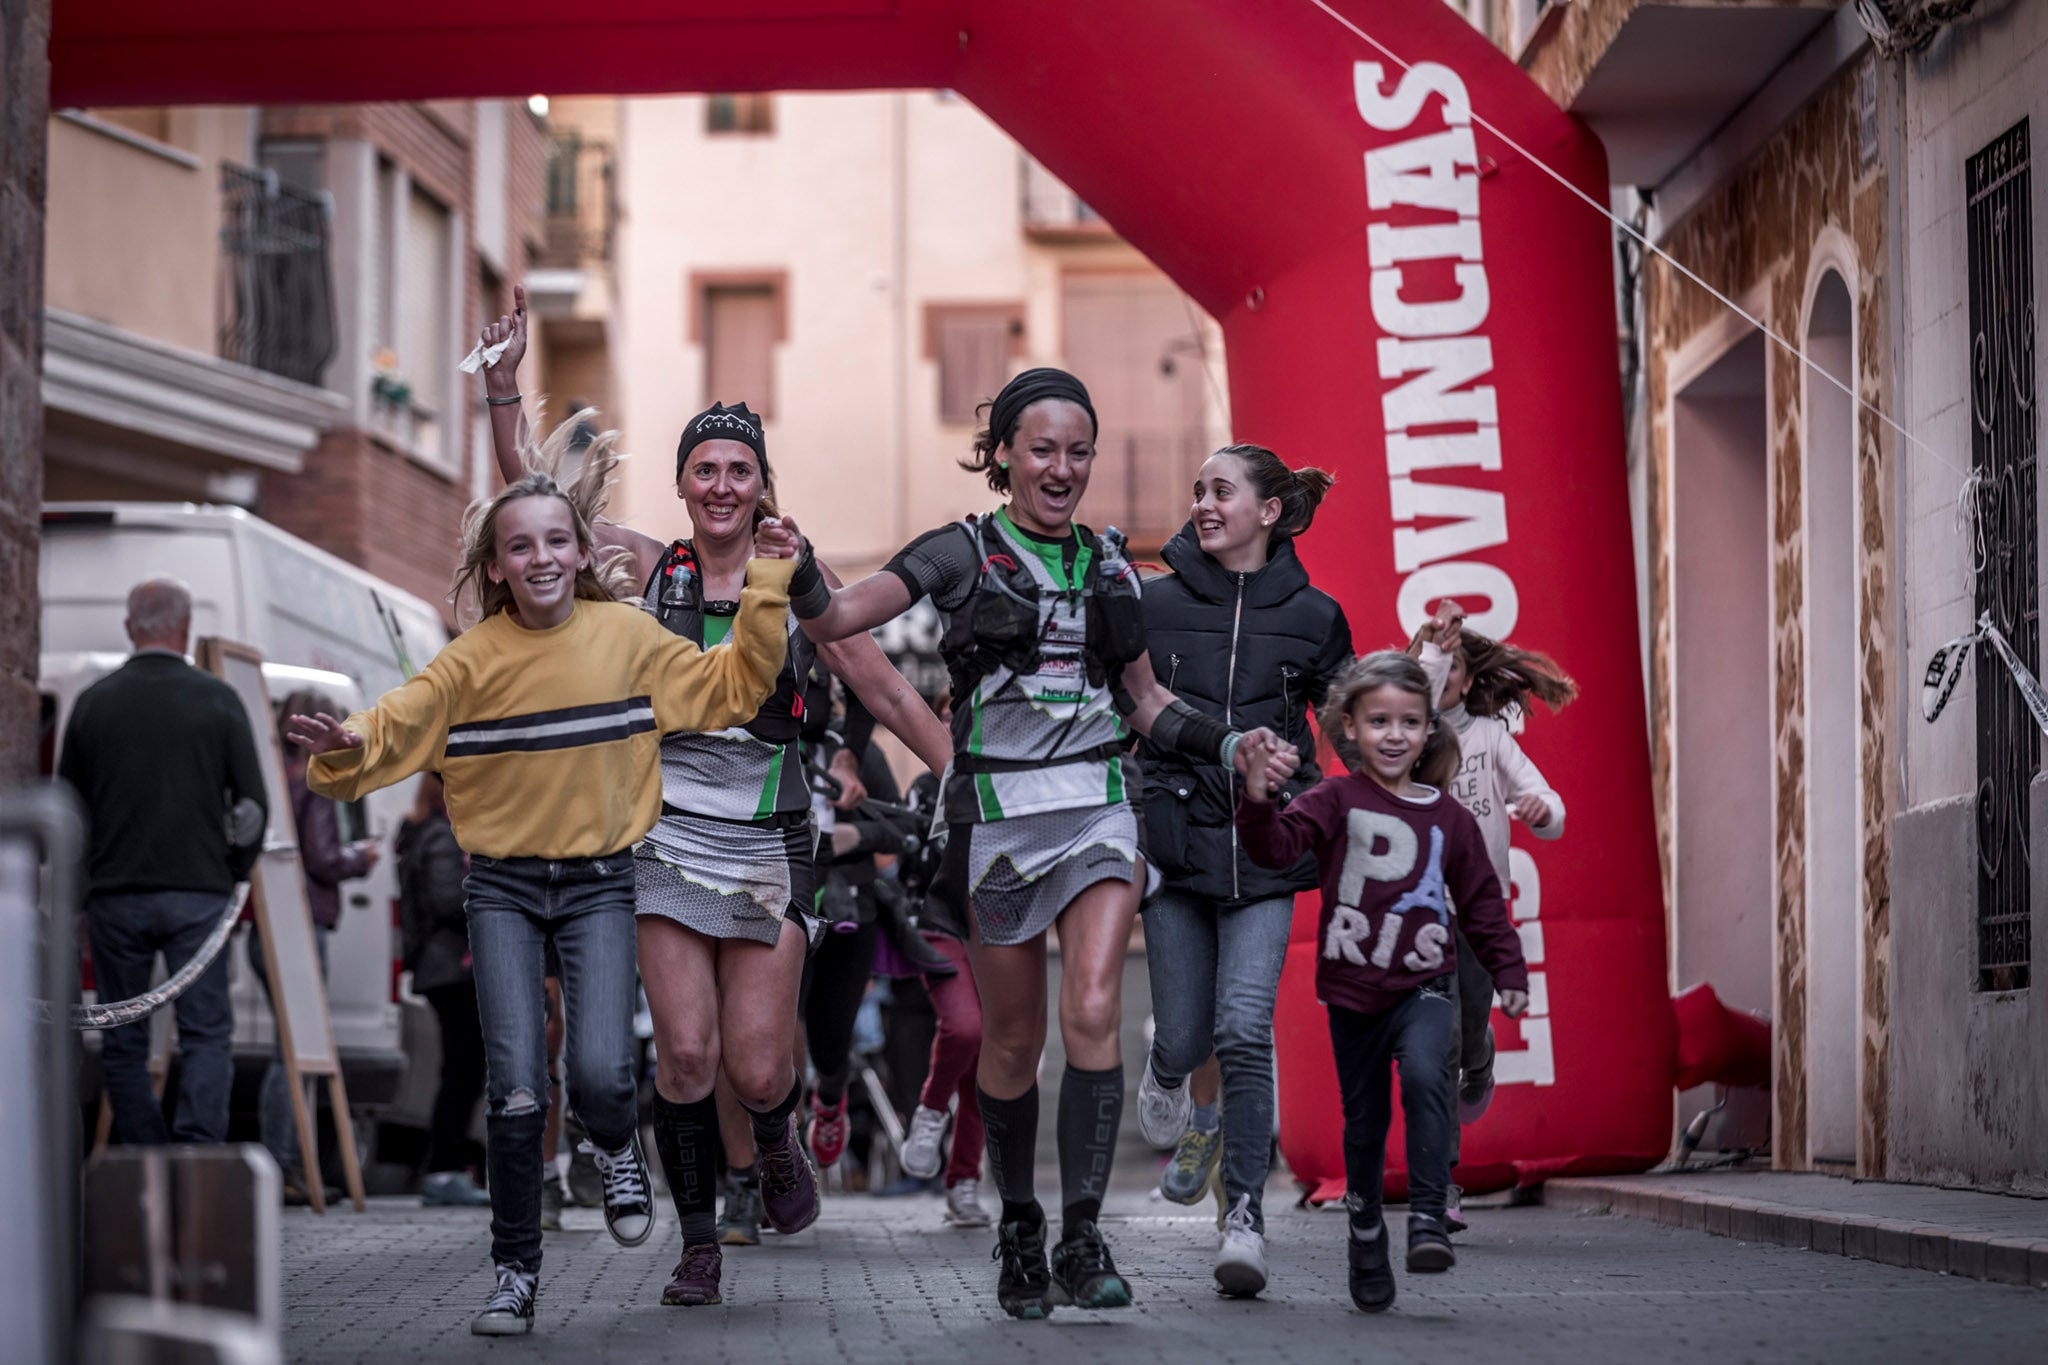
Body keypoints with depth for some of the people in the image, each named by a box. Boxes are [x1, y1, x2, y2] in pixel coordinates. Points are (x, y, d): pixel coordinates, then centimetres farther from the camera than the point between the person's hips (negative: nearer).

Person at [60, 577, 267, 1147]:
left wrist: (81, 887, 17)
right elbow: (253, 803, -1)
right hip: (198, 893, -1)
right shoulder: (218, 700, 0)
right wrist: (234, 871, 13)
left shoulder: (93, 703, 4)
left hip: (114, 897, 1)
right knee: (206, 1034, 1)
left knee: (123, 1043, 8)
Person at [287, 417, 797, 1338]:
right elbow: (398, 726, -10)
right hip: (503, 888, 0)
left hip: (598, 883, 0)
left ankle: (615, 1148, 22)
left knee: (601, 1075, -17)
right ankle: (515, 1277, 9)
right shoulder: (475, 659, -4)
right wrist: (346, 747, -31)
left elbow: (733, 687, 6)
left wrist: (768, 590, -2)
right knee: (515, 1091, -9)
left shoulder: (627, 636, 0)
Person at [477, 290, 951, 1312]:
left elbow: (888, 695, 6)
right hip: (668, 834, 0)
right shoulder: (651, 569, 4)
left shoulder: (796, 582, 2)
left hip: (766, 844, 0)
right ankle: (698, 1244, 7)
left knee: (757, 1068, -3)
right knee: (686, 1051, -9)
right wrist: (504, 385, -11)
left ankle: (777, 1139, 34)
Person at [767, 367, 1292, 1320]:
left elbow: (1147, 702, 20)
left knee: (1093, 1013, -16)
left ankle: (1082, 1238, -15)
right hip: (999, 816, -2)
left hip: (1100, 809, 2)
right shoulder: (963, 554, 0)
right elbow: (839, 620, -11)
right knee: (1013, 1040, 5)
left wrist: (1227, 745, 5)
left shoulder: (1107, 563, 11)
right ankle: (1019, 1234, 22)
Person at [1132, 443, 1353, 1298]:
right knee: (1186, 1039, 0)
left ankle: (1245, 1220, -10)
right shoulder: (1152, 604, 3)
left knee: (1244, 1033, -14)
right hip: (1175, 842, 1)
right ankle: (1166, 1075, 39)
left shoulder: (1312, 615, 5)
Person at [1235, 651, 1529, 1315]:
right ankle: (1366, 1236, 31)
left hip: (1423, 986, 0)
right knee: (1364, 1119, 10)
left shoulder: (1448, 818, 4)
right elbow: (1278, 846, -18)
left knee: (1424, 1073, -28)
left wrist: (1509, 969, 8)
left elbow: (1481, 901, 13)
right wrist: (1259, 803, -37)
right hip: (1352, 988, 0)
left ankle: (1428, 1218, -24)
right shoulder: (1336, 799, -3)